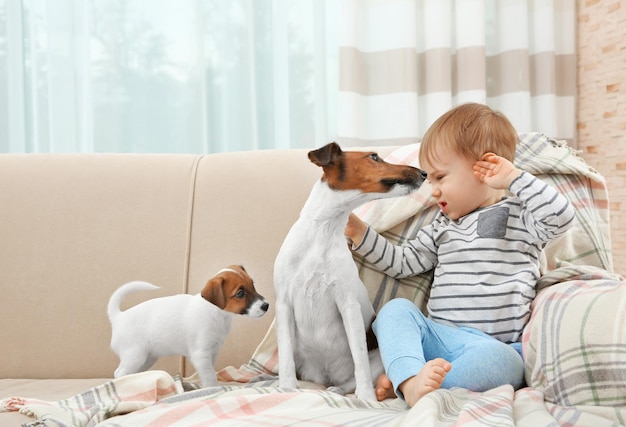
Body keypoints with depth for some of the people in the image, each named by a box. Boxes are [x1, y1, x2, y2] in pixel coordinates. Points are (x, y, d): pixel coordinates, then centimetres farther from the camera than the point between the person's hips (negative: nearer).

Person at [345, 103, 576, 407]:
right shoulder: (443, 225, 23)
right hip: (438, 337, 5)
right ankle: (411, 382, -45)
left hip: (495, 345, -5)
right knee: (396, 309, -20)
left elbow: (561, 216, -15)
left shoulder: (519, 216, 4)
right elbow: (403, 262, 25)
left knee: (494, 359, -38)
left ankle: (401, 378, -38)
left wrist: (513, 177, -13)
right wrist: (360, 234, 16)